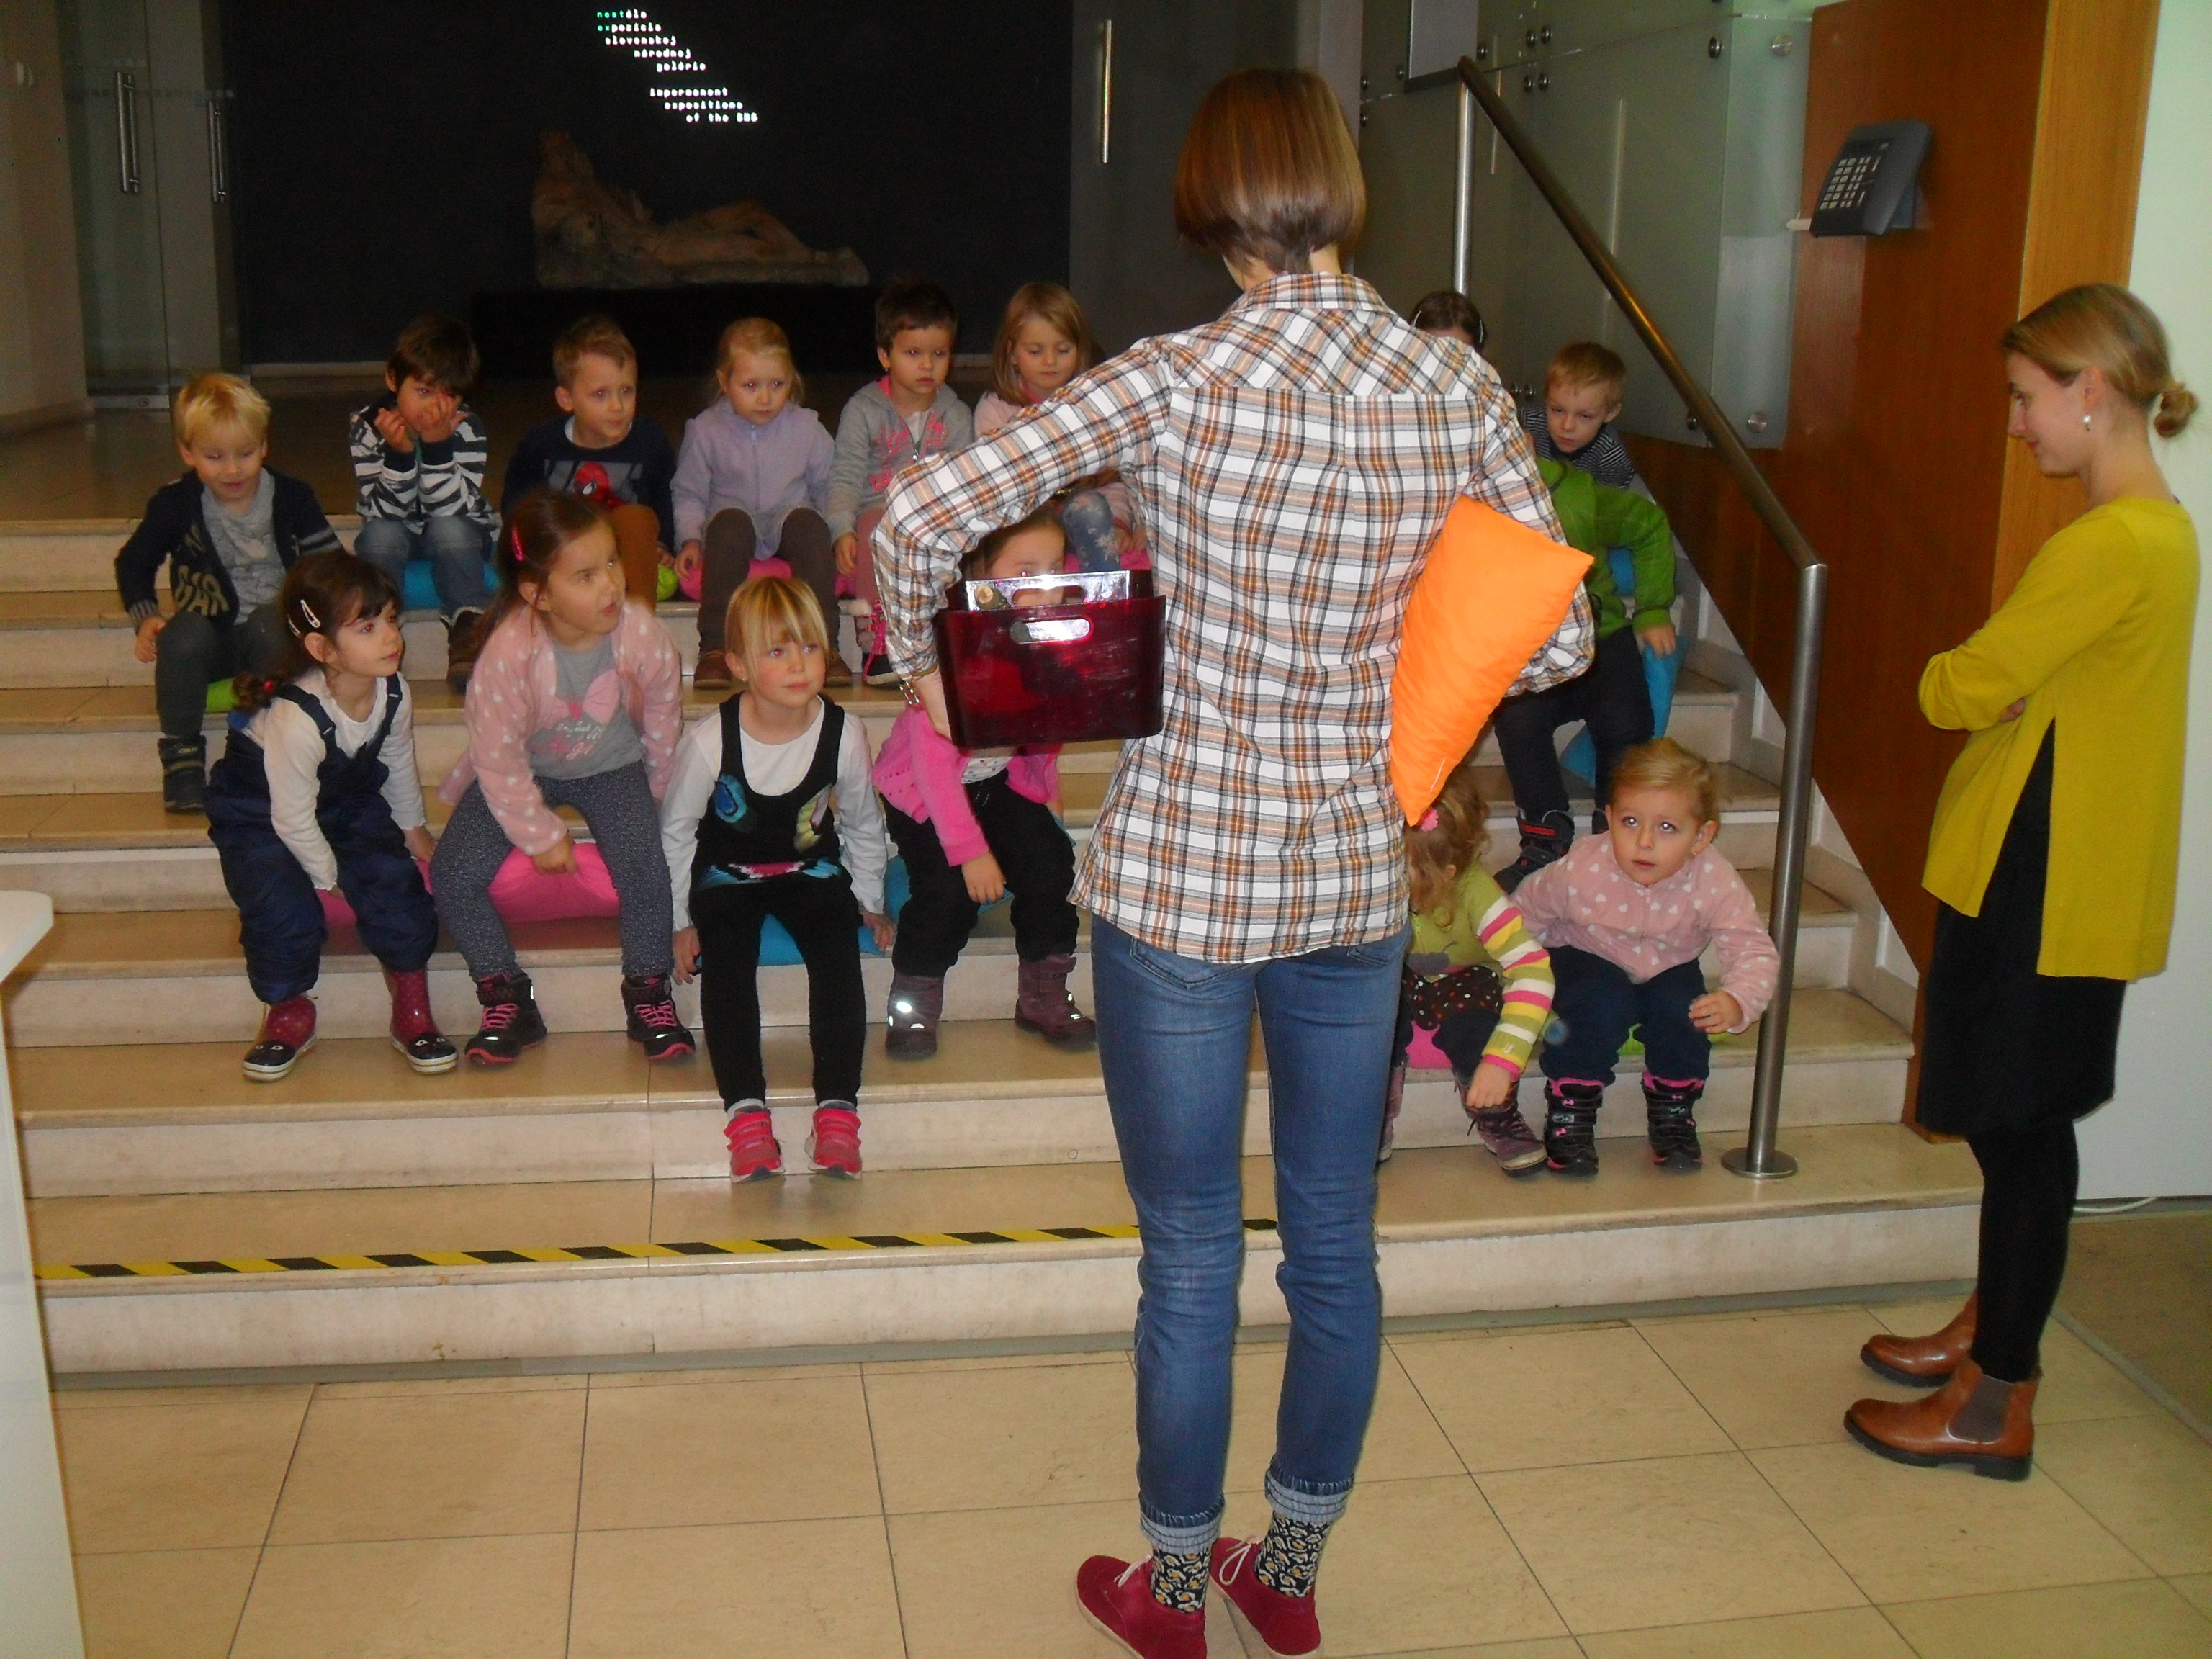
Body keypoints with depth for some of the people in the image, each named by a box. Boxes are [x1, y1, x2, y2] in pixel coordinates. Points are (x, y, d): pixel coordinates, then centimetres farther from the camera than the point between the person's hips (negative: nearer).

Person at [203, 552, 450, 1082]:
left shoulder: (394, 693, -16)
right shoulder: (295, 718, -35)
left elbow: (399, 767, 7)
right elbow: (293, 820, -25)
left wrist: (413, 828, 17)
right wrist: (329, 879, -13)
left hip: (348, 804, 5)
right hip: (260, 816, -5)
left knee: (396, 885, -20)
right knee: (286, 912, -28)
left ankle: (412, 1011, -1)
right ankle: (289, 1012, 3)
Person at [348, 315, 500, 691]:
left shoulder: (467, 429, -17)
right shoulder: (366, 426, -15)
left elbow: (453, 508, -25)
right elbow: (383, 511, -20)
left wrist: (437, 447, -37)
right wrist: (399, 455, -36)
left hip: (459, 538, -1)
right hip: (397, 538, 1)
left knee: (448, 527, -33)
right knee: (380, 534, -31)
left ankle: (469, 629, -32)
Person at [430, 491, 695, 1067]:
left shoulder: (640, 635, -26)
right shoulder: (509, 652, -31)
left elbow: (662, 717, -5)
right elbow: (498, 760, -19)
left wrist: (655, 794, 6)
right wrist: (542, 836, -11)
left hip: (610, 766, 0)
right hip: (521, 771, 0)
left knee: (642, 858, -26)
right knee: (453, 874, -15)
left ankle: (648, 993, -4)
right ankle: (507, 998, 5)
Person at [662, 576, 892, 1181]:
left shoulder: (844, 735, -15)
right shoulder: (708, 741, -20)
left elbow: (863, 825, 4)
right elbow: (675, 830, -4)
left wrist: (869, 901, 11)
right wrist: (680, 920, 0)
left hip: (812, 868, 1)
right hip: (728, 875, -1)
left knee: (838, 955, -25)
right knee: (727, 961, -28)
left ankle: (837, 1108, -24)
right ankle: (746, 1111, -29)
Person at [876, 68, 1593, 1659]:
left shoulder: (1182, 377, -14)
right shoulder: (1462, 388, -3)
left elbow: (920, 515, -17)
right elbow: (1557, 644, 1)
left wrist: (919, 659, 2)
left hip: (1181, 870, -3)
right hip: (1361, 871, 4)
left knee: (1191, 1257, 11)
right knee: (1335, 1241, 18)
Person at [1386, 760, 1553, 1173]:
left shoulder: (1474, 891, -31)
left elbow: (1534, 970, -37)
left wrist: (1502, 1059, -45)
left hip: (1461, 988, -1)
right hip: (1397, 988, 2)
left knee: (1470, 1006, -36)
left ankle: (1496, 1116, -7)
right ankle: (1374, 1118, -10)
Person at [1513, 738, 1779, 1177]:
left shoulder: (1715, 882, -29)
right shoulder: (1580, 870, -30)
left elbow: (1755, 952, -29)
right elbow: (1525, 912, -11)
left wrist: (1738, 1002, -48)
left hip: (1668, 968, 2)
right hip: (1590, 960, -2)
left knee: (1683, 1013, -26)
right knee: (1599, 1008, -32)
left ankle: (1672, 1115, 3)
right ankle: (1569, 1116, -10)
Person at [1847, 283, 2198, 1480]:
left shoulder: (2111, 546, -21)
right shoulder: (2159, 530, 12)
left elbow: (1963, 690, -19)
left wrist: (1941, 671, 1)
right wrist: (1977, 675, -2)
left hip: (2041, 888, -10)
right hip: (2055, 877, 10)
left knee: (2022, 1133, 0)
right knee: (2017, 1127, 20)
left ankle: (1996, 1406, 12)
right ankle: (1987, 1332, 35)